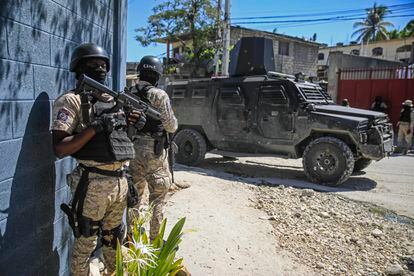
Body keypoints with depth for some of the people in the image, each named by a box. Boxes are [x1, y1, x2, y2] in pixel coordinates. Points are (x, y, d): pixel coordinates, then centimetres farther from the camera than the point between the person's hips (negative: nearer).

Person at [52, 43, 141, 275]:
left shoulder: (113, 99, 13)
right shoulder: (72, 100, -9)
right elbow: (59, 149, -17)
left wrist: (127, 122, 3)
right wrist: (95, 127, -24)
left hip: (120, 181, 7)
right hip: (94, 184, -7)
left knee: (114, 237, 22)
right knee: (86, 242, 7)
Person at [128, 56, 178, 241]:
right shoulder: (159, 95, -11)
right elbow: (171, 127, -9)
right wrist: (173, 122, 11)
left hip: (133, 149, 6)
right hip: (154, 151, -5)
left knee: (134, 195, 17)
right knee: (158, 197, 6)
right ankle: (155, 239, 11)